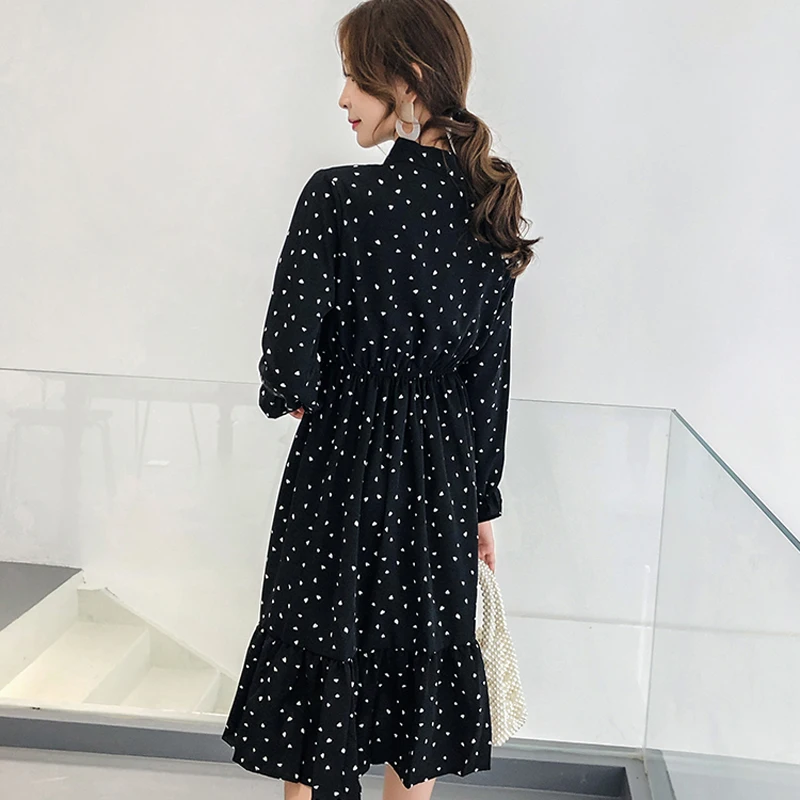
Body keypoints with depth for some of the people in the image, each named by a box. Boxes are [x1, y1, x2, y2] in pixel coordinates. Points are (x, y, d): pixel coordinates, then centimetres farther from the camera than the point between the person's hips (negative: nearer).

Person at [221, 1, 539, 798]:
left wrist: (289, 399, 4)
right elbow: (491, 375, 4)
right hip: (442, 478, 5)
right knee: (417, 658, 20)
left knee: (315, 670, 14)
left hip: (340, 471, -5)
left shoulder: (336, 197, -19)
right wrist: (482, 502, 13)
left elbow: (288, 369, -20)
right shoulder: (488, 207, -1)